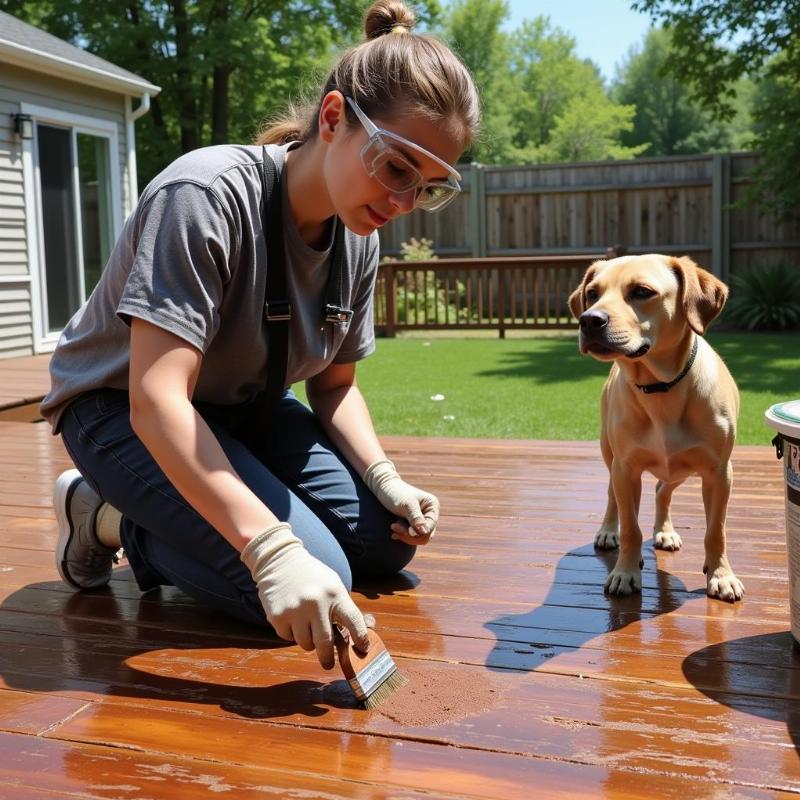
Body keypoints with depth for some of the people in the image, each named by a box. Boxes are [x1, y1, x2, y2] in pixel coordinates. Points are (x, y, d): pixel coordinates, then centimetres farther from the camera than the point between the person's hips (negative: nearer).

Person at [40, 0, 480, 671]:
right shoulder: (207, 195, -29)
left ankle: (153, 521, 9)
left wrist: (385, 480, -14)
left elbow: (334, 386, 5)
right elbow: (156, 398, -37)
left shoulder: (359, 239, -5)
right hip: (120, 409, -8)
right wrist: (273, 549, -46)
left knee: (390, 539, -1)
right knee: (319, 578, -23)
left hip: (244, 409, 8)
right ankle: (109, 518, -1)